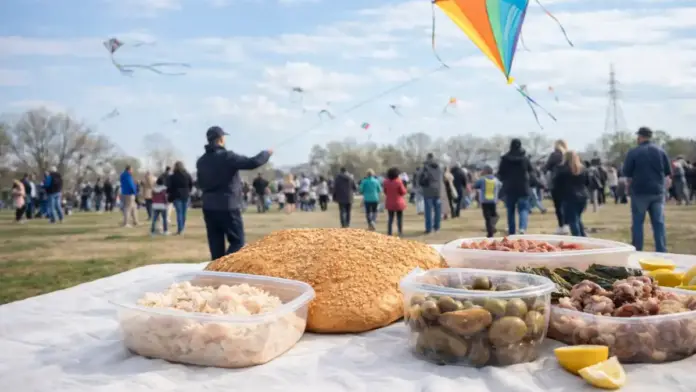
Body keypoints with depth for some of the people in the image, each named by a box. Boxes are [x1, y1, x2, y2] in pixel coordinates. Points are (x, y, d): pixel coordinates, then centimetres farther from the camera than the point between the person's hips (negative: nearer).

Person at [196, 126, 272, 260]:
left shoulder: (201, 161, 9)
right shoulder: (227, 156, -14)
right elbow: (252, 163, -17)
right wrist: (267, 153, -1)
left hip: (209, 207, 7)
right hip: (228, 207, -7)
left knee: (216, 245, 9)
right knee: (237, 242, 1)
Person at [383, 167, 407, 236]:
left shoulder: (386, 182, -4)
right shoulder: (399, 181, -17)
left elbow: (385, 192, 6)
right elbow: (403, 192, -10)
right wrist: (404, 186, 5)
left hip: (389, 203, 4)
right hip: (398, 203, -4)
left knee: (390, 218, 11)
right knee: (399, 218, 7)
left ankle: (389, 232, 9)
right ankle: (400, 232, 9)